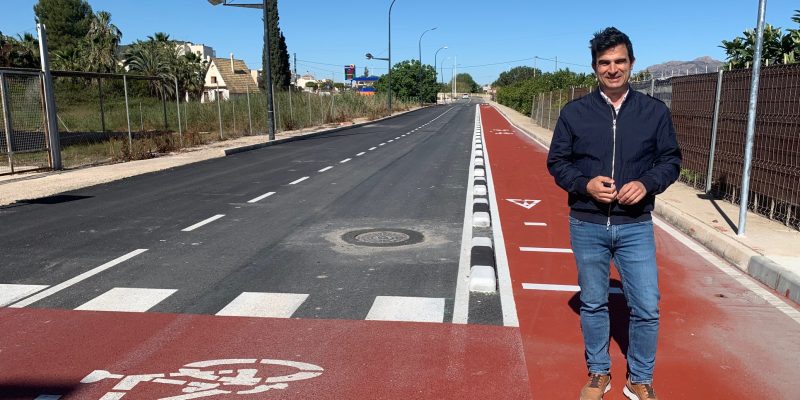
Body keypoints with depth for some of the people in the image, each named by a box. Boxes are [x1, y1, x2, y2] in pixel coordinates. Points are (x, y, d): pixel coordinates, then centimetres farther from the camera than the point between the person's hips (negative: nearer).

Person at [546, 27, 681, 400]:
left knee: (647, 308, 3)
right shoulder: (574, 112, -2)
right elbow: (556, 162, 3)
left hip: (636, 226, 0)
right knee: (593, 304, 14)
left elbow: (671, 159, 6)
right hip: (587, 226, 0)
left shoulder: (655, 111, 0)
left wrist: (647, 184, -14)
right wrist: (584, 184, -16)